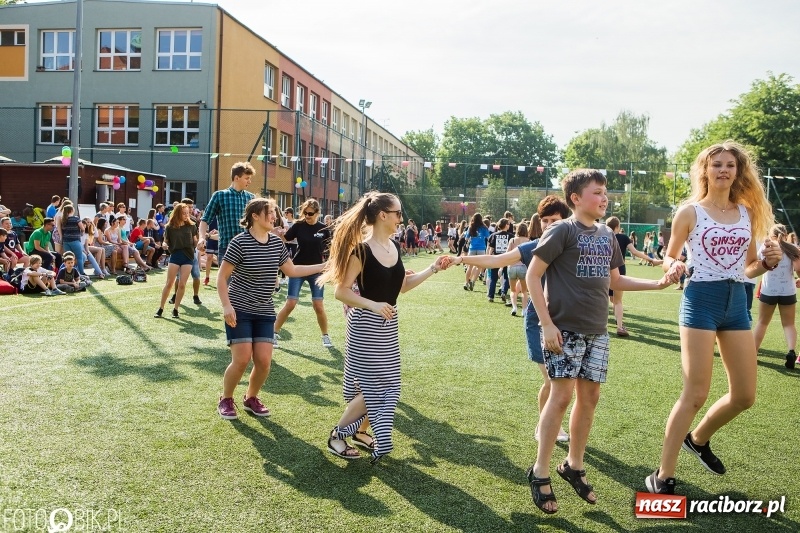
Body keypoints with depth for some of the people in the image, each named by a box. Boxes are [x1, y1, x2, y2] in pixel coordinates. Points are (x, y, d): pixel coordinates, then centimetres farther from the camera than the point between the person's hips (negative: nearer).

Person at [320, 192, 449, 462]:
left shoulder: (394, 247, 5)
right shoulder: (361, 250, -18)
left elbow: (402, 285, 14)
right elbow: (341, 291, -19)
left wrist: (433, 268, 9)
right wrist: (373, 305, -29)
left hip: (388, 324, 8)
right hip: (365, 324, -8)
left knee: (388, 385, 12)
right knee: (372, 387, -3)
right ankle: (336, 436, 13)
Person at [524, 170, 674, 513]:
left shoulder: (607, 235, 11)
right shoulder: (562, 231, -9)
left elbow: (614, 281, 20)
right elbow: (533, 275, -11)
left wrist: (657, 283, 9)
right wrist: (546, 323, -16)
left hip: (597, 330, 7)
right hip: (564, 329, -6)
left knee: (589, 396, 9)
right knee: (562, 395, -8)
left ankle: (574, 466, 25)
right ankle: (540, 472, 5)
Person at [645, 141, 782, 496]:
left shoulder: (747, 213, 10)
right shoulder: (690, 212, -3)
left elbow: (748, 269, 16)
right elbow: (668, 258, 1)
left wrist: (768, 262, -5)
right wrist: (673, 267, -21)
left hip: (736, 301, 6)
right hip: (701, 299, -6)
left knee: (745, 396, 9)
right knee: (695, 395, -9)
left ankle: (698, 439, 36)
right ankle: (663, 477, 2)